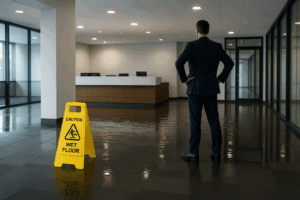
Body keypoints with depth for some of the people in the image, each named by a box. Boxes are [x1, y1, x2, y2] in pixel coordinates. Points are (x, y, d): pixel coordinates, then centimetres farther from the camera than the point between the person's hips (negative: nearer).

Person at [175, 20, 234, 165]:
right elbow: (230, 63, 4)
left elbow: (179, 63, -18)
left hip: (195, 89, -3)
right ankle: (216, 154, 12)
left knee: (195, 122, 3)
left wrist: (184, 79, -6)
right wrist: (221, 79, 10)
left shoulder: (191, 45, -7)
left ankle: (194, 153, 12)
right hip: (211, 89, 3)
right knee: (214, 121, 8)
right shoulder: (217, 46, 5)